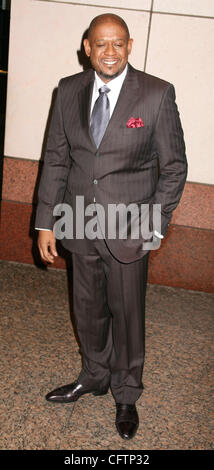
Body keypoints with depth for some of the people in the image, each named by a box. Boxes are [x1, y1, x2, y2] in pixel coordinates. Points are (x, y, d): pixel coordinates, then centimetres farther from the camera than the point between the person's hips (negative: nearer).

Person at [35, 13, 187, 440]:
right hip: (81, 225, 4)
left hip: (129, 230, -3)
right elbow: (56, 158, 5)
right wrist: (46, 221, 2)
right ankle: (93, 377, 45)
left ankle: (126, 395, 35)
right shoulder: (69, 89, 2)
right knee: (88, 309, 19)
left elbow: (174, 166, -5)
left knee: (127, 314, 10)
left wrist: (156, 225, -8)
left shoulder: (157, 94, -9)